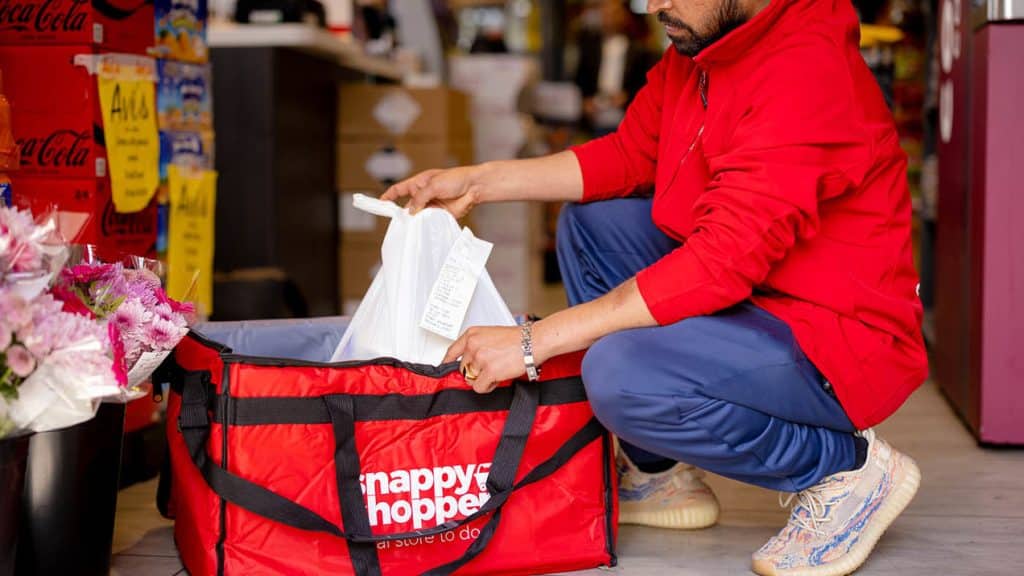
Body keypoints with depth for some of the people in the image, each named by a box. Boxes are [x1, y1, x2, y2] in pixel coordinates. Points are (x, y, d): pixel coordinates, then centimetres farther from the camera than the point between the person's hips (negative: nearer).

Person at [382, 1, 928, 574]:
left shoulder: (808, 72, -26)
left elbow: (724, 262, -31)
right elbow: (629, 156, 14)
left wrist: (534, 342, -29)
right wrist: (477, 182, 7)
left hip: (845, 348, -10)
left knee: (623, 371, -29)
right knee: (590, 221, 12)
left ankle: (847, 466, -5)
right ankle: (658, 474, 12)